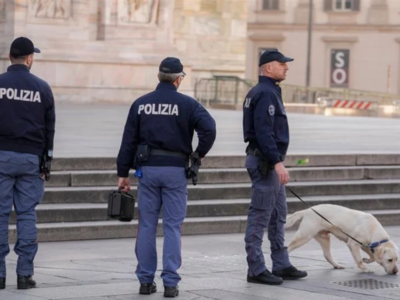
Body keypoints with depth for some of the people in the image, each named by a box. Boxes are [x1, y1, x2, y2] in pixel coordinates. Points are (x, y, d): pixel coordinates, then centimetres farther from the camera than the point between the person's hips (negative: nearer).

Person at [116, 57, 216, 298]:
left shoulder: (141, 104, 5)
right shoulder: (187, 104, -4)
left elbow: (129, 141, 5)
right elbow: (209, 129, -17)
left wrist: (123, 173, 10)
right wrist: (200, 154, -1)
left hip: (147, 169, 2)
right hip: (175, 170, -2)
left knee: (147, 226, 8)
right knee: (172, 227, 1)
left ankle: (146, 280, 10)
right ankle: (170, 283, -2)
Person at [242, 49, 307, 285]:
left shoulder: (269, 92, 17)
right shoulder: (265, 94, -15)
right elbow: (264, 132, -24)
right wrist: (277, 162, -27)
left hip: (270, 162, 11)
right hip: (266, 162, -11)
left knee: (278, 215, 14)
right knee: (260, 217, -6)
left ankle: (282, 265, 19)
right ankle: (257, 270, -2)